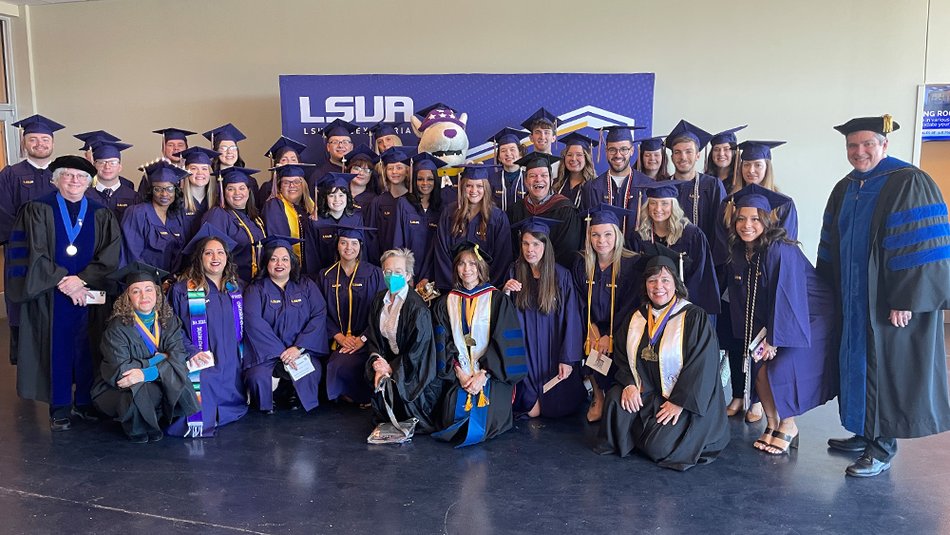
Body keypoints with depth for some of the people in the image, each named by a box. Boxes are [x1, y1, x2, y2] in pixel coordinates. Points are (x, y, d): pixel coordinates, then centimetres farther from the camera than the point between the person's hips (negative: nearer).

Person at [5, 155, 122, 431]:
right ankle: (59, 406, 15)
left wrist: (81, 279, -14)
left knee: (87, 350, 6)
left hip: (89, 295, 2)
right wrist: (62, 282, -15)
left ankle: (85, 401, 20)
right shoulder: (38, 210, 1)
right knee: (56, 348, 3)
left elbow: (111, 255, -3)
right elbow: (34, 253, -7)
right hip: (50, 297, -2)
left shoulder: (101, 215, 6)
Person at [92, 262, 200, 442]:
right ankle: (137, 429, -1)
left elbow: (178, 357, -16)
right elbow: (120, 370, -22)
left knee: (179, 383, -24)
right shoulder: (118, 327, -16)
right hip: (119, 389, -4)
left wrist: (147, 373, -30)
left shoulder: (169, 321, -5)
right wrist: (155, 360, -18)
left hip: (158, 384, 4)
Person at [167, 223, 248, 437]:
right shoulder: (183, 289, -3)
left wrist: (242, 352, 6)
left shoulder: (236, 288, 12)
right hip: (202, 364, -5)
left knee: (235, 409, 4)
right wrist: (191, 351, -16)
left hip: (232, 365, 5)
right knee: (201, 420, -18)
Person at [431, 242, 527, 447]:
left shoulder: (499, 301, 2)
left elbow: (503, 343, -5)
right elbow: (444, 343, 4)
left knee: (486, 421, -20)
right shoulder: (445, 303, 11)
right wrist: (459, 373, -10)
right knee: (453, 421, -18)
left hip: (491, 374, -2)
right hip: (458, 376, 2)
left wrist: (483, 375, -14)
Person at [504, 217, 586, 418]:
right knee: (530, 408, -6)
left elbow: (571, 319, -6)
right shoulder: (514, 273, -2)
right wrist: (506, 292, -19)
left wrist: (567, 358, -10)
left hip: (553, 351, 0)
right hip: (525, 352, 0)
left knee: (557, 407, 1)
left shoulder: (561, 276, -6)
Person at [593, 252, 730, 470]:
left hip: (685, 401, -5)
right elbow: (621, 355, 11)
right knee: (615, 401, -24)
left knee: (658, 448, -21)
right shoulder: (636, 318, 9)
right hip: (645, 393, 5)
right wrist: (629, 383, -9)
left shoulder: (695, 318, -9)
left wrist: (679, 402, -19)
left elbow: (702, 366, -14)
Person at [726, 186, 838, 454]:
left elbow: (786, 299, -25)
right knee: (759, 368, -6)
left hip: (807, 321, -6)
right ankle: (772, 424, 16)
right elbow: (741, 300, 3)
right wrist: (758, 336, -3)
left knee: (780, 370, -17)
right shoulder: (739, 254, -4)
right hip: (771, 323, 7)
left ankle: (788, 426, 8)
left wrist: (773, 340, -20)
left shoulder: (781, 251, -26)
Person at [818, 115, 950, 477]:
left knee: (888, 370, 0)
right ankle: (866, 433, 27)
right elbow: (831, 246, 15)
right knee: (858, 366, 13)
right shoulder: (844, 190, 10)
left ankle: (884, 446, 12)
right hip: (853, 301, 7)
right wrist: (829, 291, 13)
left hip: (890, 302, -7)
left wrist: (906, 301, -21)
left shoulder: (909, 184, -13)